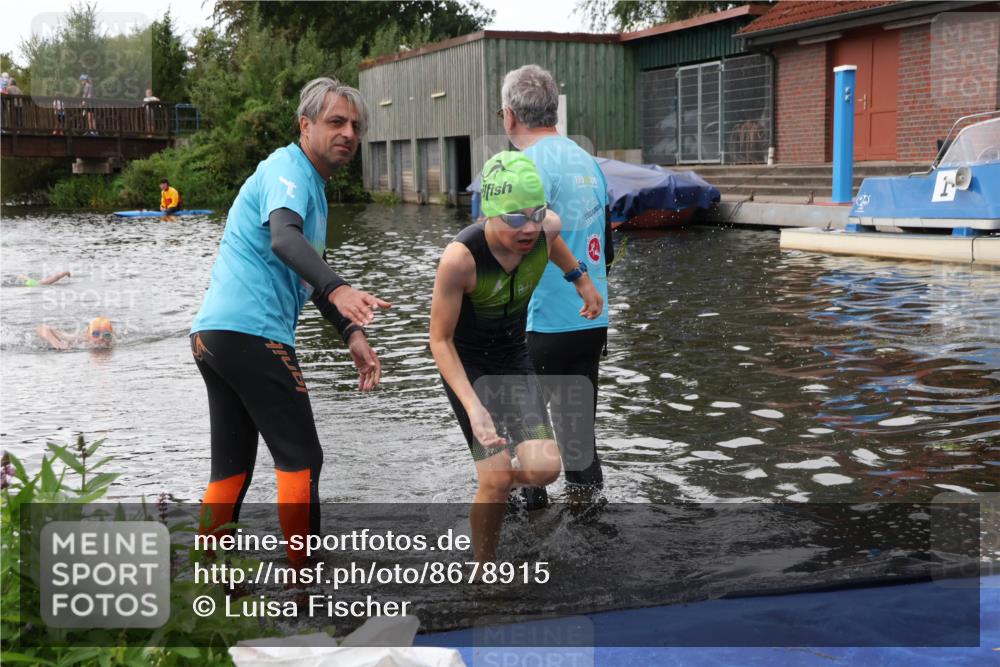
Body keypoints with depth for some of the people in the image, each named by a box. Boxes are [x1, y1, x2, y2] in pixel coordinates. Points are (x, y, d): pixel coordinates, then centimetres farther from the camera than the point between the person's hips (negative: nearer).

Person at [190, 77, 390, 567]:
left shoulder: (312, 185, 24)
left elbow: (310, 271, 27)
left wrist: (352, 334, 14)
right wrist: (338, 290, -45)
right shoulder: (288, 168, -7)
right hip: (251, 331, -10)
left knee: (231, 470, 12)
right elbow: (283, 238, -29)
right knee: (301, 460, -5)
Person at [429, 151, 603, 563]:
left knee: (545, 468, -12)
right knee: (497, 479, -14)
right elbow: (440, 340, -22)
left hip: (514, 356, 4)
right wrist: (473, 406, -32)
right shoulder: (460, 257, -33)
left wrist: (581, 278, 18)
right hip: (465, 362, -4)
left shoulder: (547, 227, -19)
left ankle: (507, 475, 24)